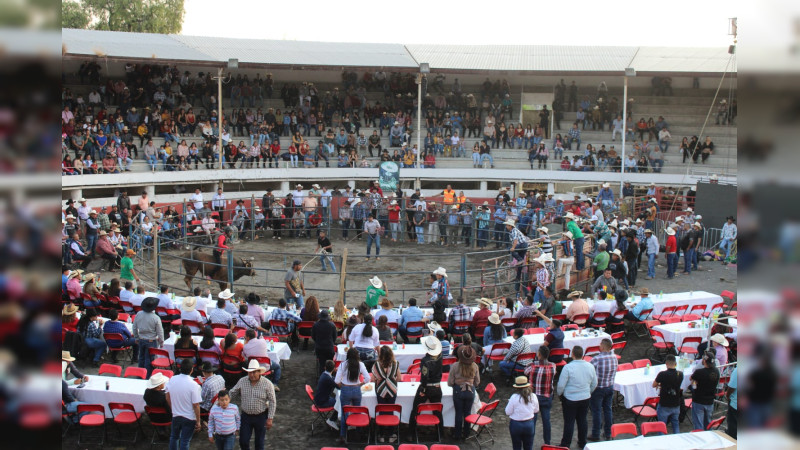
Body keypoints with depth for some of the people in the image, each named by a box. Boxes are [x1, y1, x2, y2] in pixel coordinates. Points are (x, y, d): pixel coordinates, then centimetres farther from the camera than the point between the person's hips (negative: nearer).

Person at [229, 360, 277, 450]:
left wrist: (270, 418, -11)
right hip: (246, 416, 2)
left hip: (261, 417, -2)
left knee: (259, 443, 10)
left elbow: (272, 402, -8)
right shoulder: (242, 381, -6)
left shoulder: (267, 384, -13)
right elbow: (232, 393, 8)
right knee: (243, 441, 5)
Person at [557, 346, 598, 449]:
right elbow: (594, 384, 8)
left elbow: (561, 385, -16)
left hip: (570, 399, -4)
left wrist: (559, 394, 4)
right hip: (585, 398, 4)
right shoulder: (590, 366, -5)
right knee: (583, 420, 17)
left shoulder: (568, 367, -21)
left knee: (569, 421, 6)